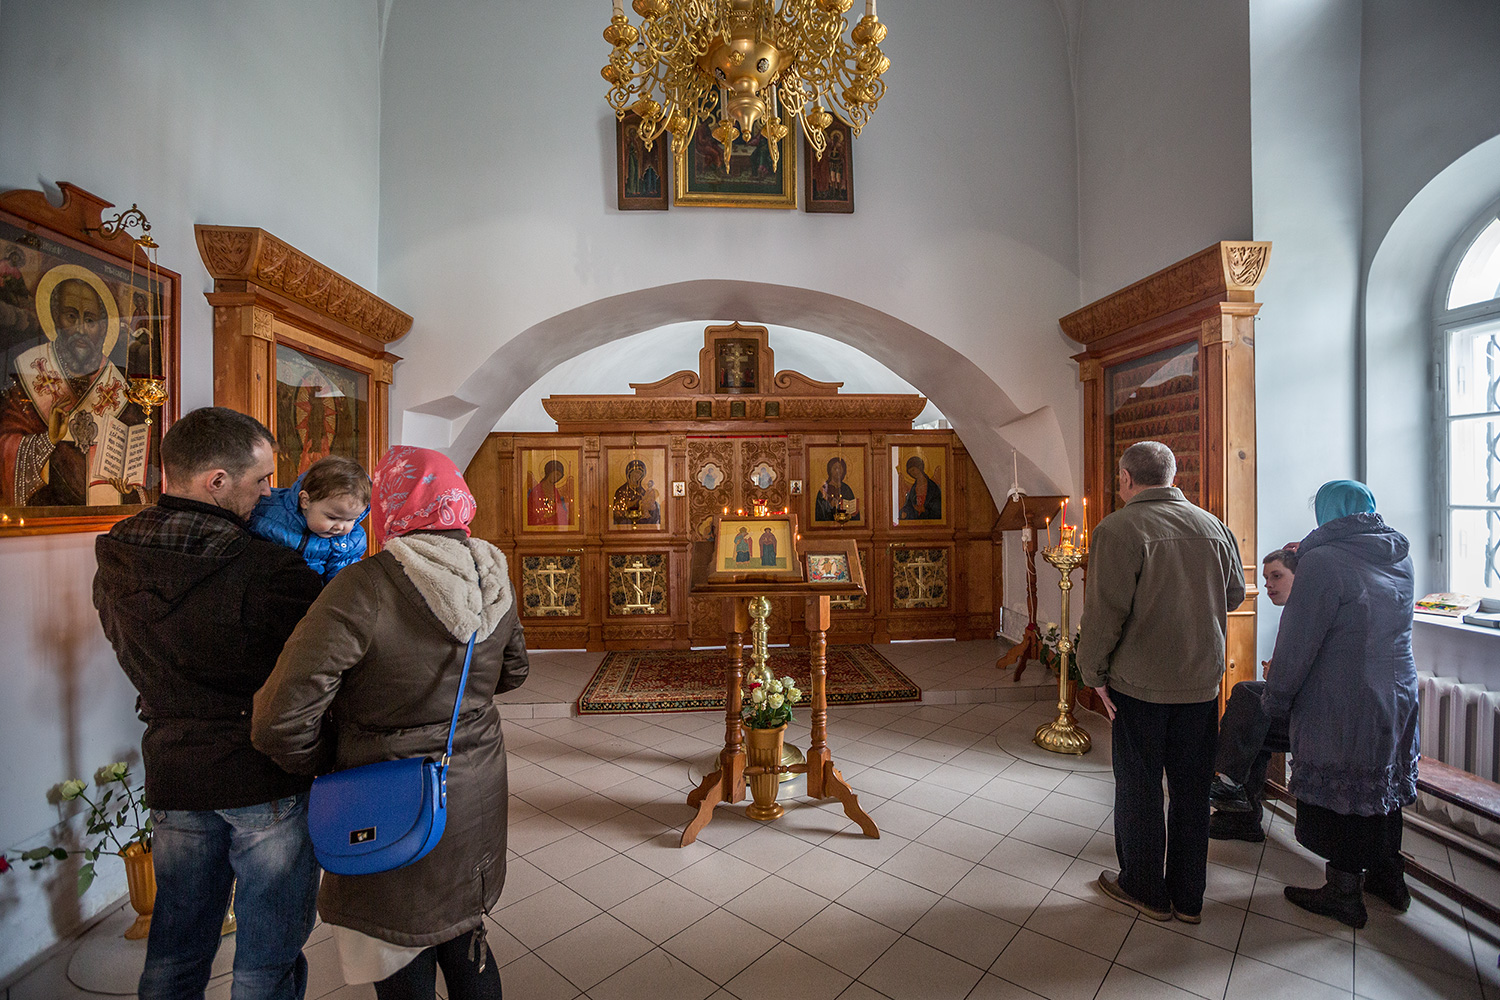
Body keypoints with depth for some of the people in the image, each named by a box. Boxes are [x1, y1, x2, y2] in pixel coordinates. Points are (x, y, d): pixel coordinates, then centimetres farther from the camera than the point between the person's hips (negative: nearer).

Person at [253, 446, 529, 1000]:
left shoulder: (364, 587, -25)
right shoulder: (492, 577, -7)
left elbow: (281, 720, -21)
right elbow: (512, 672, 8)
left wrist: (321, 760, -2)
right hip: (476, 795, 5)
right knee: (464, 944, 27)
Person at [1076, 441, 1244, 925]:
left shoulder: (1117, 529, -16)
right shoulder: (1214, 526, 2)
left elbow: (1105, 612, -19)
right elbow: (1235, 594, 14)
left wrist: (1093, 673, -8)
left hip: (1140, 684, -5)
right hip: (1203, 681, 6)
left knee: (1138, 787, 11)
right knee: (1191, 789, 17)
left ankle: (1145, 890, 26)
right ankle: (1188, 897, 30)